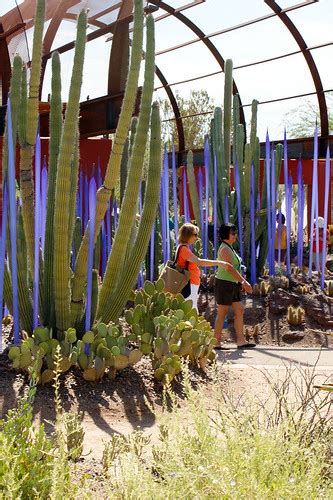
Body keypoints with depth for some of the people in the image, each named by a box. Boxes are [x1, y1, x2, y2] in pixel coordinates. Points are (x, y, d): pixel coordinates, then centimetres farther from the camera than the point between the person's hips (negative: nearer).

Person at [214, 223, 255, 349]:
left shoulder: (230, 248, 15)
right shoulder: (224, 249, -15)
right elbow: (230, 269, -23)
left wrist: (243, 282, 15)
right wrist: (244, 282, -22)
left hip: (233, 284, 10)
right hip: (224, 283, -10)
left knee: (240, 310, 7)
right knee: (222, 313, -2)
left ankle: (240, 340, 11)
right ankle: (216, 342, 7)